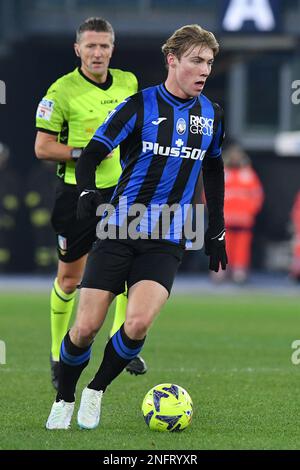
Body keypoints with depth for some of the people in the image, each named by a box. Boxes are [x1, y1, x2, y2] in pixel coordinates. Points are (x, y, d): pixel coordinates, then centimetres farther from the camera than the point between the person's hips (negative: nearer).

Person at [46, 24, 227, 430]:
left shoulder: (211, 115, 7)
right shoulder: (140, 105, -5)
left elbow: (213, 172, 22)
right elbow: (90, 156, -3)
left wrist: (216, 233, 22)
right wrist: (87, 196, -22)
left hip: (166, 241, 2)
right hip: (119, 230, -2)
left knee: (138, 324, -20)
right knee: (85, 327, -5)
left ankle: (96, 391, 5)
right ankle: (63, 401, 20)